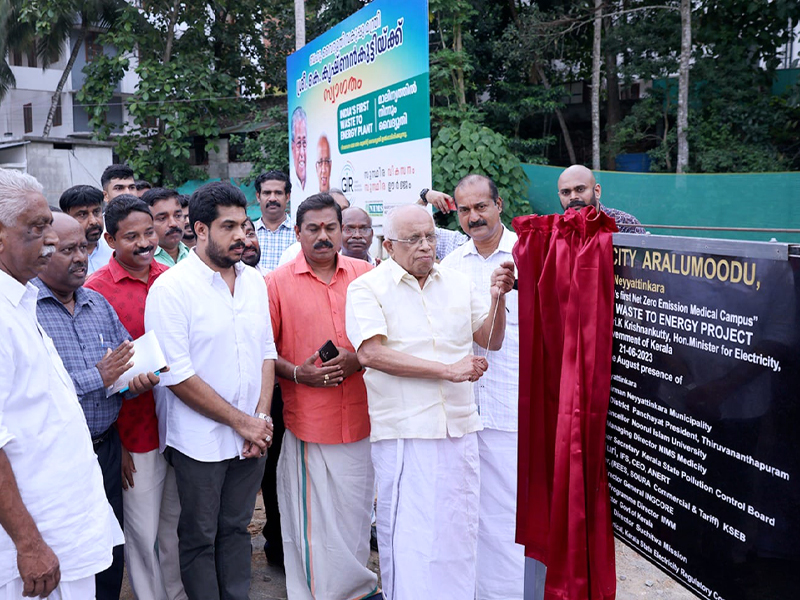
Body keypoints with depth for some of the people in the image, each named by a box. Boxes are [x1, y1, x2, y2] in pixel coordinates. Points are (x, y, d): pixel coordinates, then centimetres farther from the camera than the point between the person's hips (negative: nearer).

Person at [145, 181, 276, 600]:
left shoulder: (254, 281, 6)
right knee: (200, 539, 11)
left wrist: (262, 417, -3)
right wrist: (241, 421, -13)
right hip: (200, 441, -5)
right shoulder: (170, 289, -13)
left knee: (236, 530, 17)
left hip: (251, 437, 5)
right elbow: (177, 376, -16)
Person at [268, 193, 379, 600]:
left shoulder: (365, 275, 5)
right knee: (312, 518, 5)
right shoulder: (277, 282, -1)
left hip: (360, 418, 3)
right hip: (307, 420, -2)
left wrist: (358, 359, -9)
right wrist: (296, 373, -14)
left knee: (356, 511, 14)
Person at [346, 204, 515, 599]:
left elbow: (491, 340, 16)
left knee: (458, 532, 13)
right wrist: (448, 369, -16)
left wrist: (497, 299, -4)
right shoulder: (367, 288, -3)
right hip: (402, 434, -4)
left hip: (459, 429, 5)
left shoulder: (458, 283, 12)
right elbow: (371, 352, -16)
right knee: (407, 536, 1)